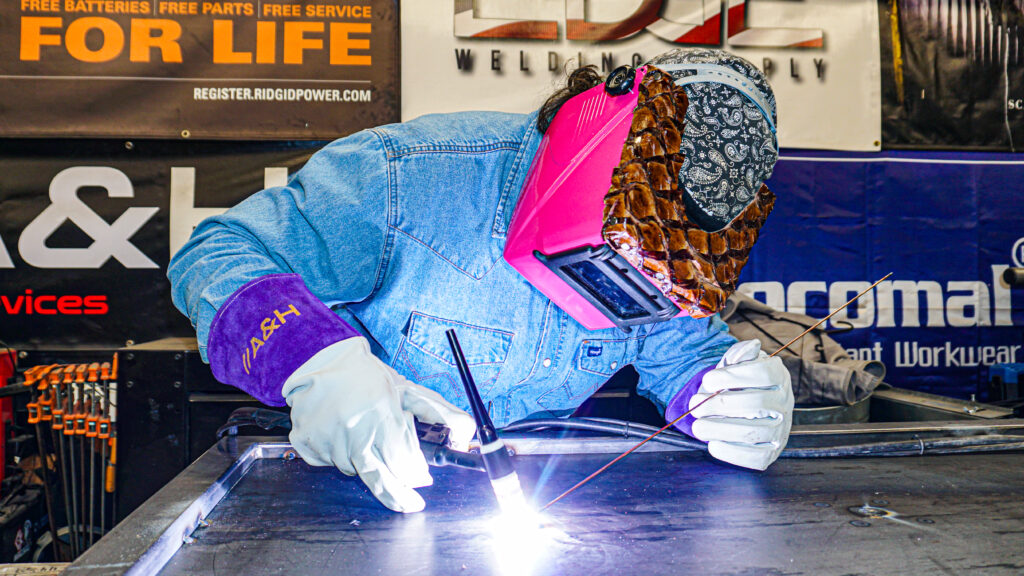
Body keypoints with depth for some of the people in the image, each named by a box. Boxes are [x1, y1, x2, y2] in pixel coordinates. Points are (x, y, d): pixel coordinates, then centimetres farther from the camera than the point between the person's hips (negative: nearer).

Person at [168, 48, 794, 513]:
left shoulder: (655, 256, -9)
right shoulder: (406, 177, -25)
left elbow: (691, 352, 4)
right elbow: (219, 254, -20)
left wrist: (731, 394, -21)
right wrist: (316, 361, -40)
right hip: (362, 490, -2)